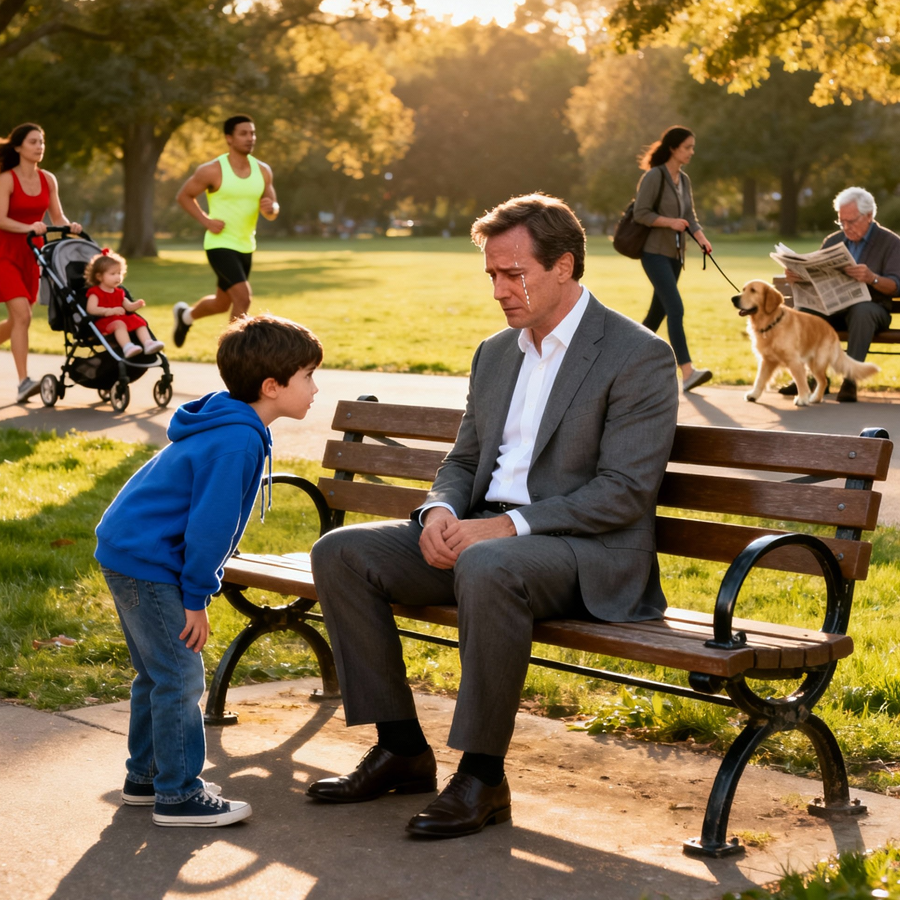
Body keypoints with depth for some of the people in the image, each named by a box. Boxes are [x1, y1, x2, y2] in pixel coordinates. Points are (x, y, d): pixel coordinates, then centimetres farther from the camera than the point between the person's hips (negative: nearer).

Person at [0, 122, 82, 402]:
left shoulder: (48, 179, 5)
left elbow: (57, 217, 6)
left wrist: (70, 226, -16)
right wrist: (28, 227, -35)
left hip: (31, 255, 6)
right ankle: (23, 382, -19)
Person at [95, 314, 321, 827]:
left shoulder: (233, 429, 11)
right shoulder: (237, 442, -23)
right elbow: (210, 524, -22)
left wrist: (194, 589, 20)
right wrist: (196, 597, -15)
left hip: (127, 553, 11)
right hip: (145, 561, -11)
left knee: (158, 673, 18)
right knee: (180, 677, -5)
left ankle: (146, 777, 29)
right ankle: (178, 795, 3)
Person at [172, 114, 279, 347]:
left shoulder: (262, 171, 1)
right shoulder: (213, 170, -13)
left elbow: (273, 213, 7)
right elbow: (184, 196, -2)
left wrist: (270, 208, -17)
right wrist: (206, 220, -14)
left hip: (246, 247, 6)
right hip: (220, 244, -6)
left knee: (222, 303, 20)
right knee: (243, 297, -21)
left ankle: (186, 315, 50)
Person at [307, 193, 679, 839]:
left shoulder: (639, 356, -8)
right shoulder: (496, 353, 16)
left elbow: (624, 493, -16)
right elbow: (465, 459, 20)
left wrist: (507, 525, -22)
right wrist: (441, 511, -5)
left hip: (587, 549, -8)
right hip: (483, 534, 8)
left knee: (487, 568, -39)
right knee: (340, 553, -7)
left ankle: (483, 775, -24)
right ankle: (401, 749, -1)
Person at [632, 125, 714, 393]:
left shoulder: (684, 179, 13)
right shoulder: (654, 176, -11)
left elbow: (689, 216, 11)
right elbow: (641, 213, -15)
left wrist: (701, 237, -6)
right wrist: (670, 222, -22)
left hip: (674, 255, 9)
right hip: (655, 252, -9)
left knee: (658, 311, 14)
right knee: (676, 309, -18)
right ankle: (687, 373, -24)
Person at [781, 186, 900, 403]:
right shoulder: (832, 241, 12)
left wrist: (871, 278, -35)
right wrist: (796, 276, -16)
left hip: (872, 308, -4)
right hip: (833, 308, 4)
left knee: (862, 310, -40)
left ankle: (850, 380, -38)